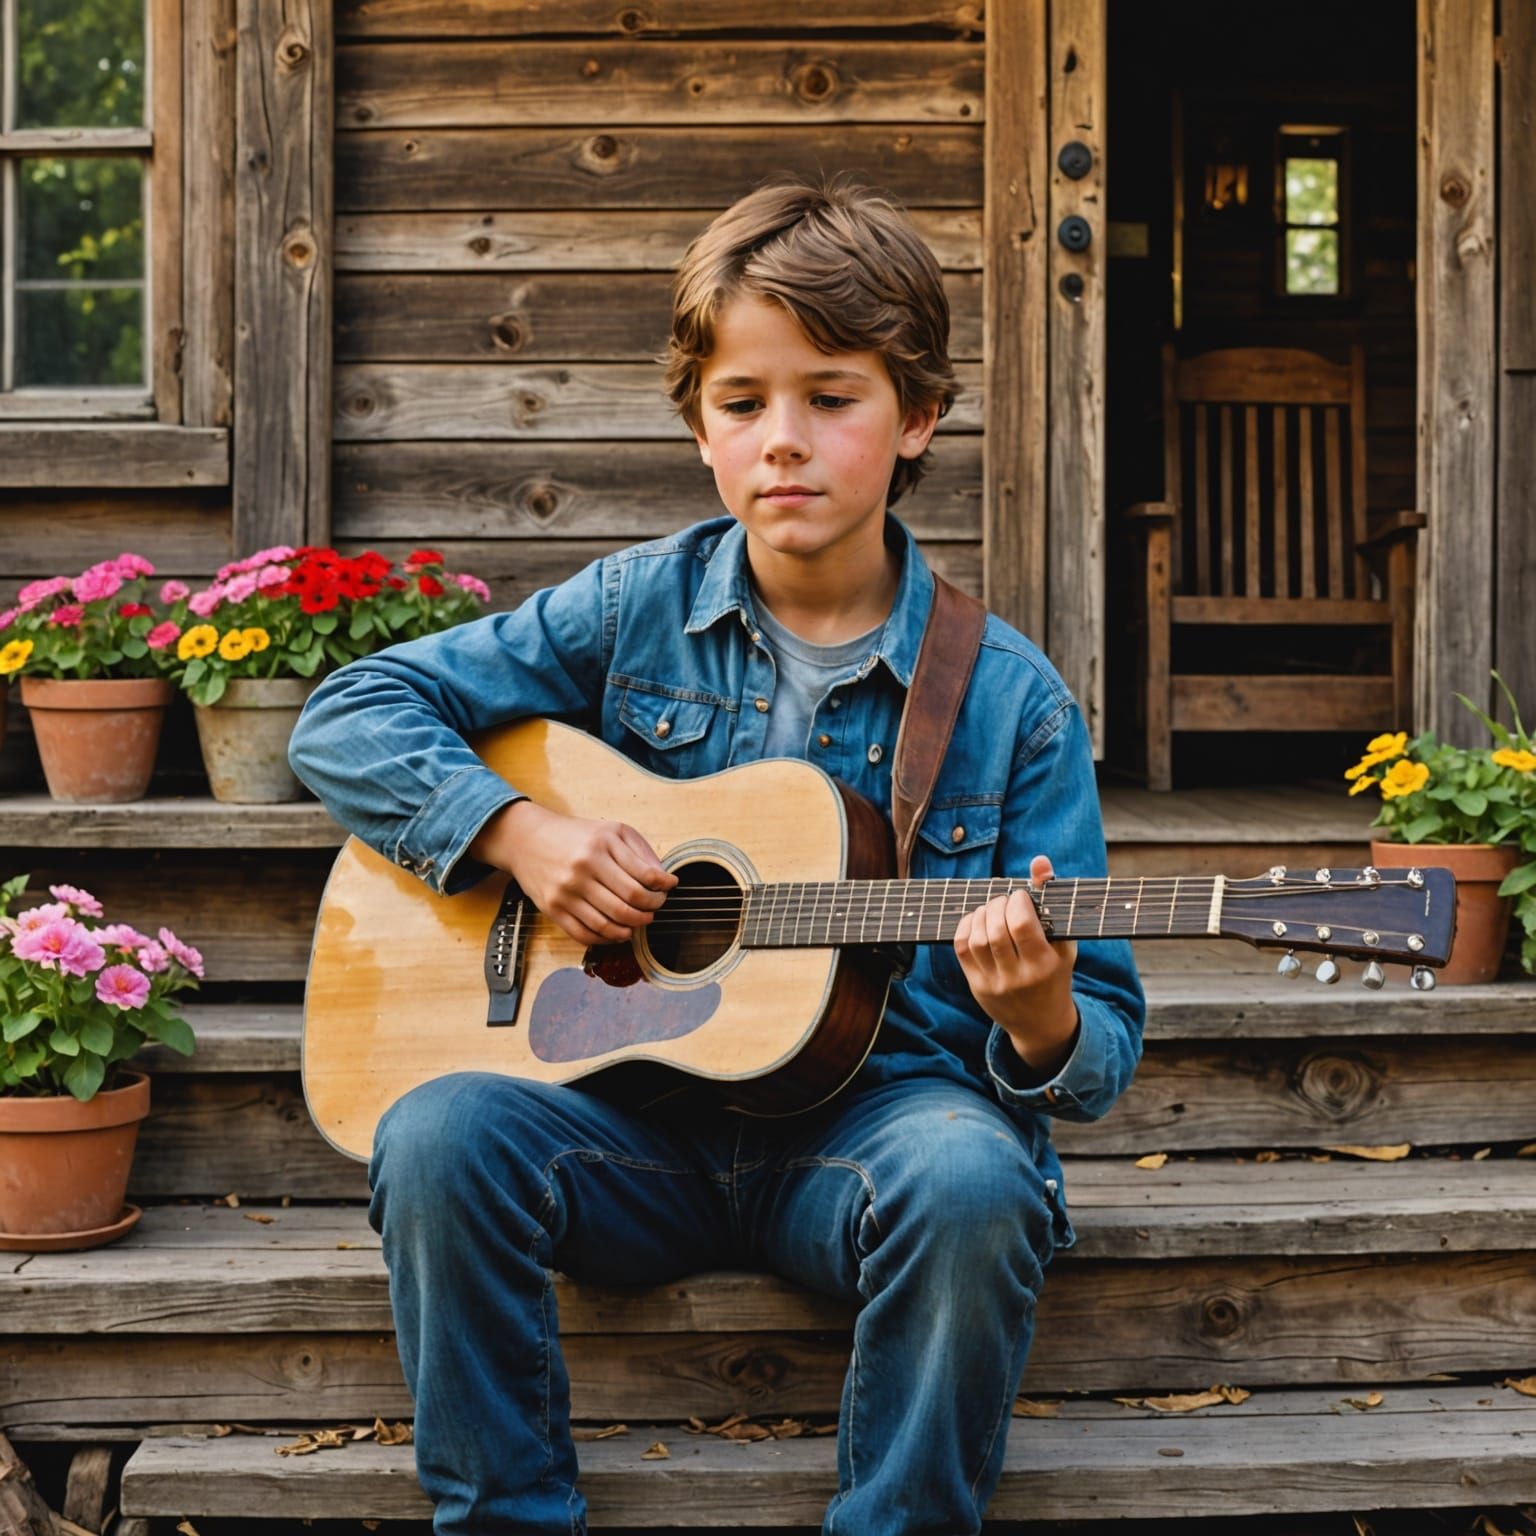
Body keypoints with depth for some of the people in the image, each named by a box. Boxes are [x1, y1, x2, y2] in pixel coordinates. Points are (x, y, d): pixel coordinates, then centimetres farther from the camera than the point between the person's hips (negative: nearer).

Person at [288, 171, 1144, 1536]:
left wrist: (1043, 1020, -24)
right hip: (643, 1110, 2)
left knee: (974, 1184, -34)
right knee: (441, 1134, -28)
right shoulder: (635, 612, 3)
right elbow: (348, 718, 5)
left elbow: (1101, 1051, 1)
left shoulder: (1007, 699, -1)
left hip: (872, 1112, -1)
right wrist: (518, 830, -11)